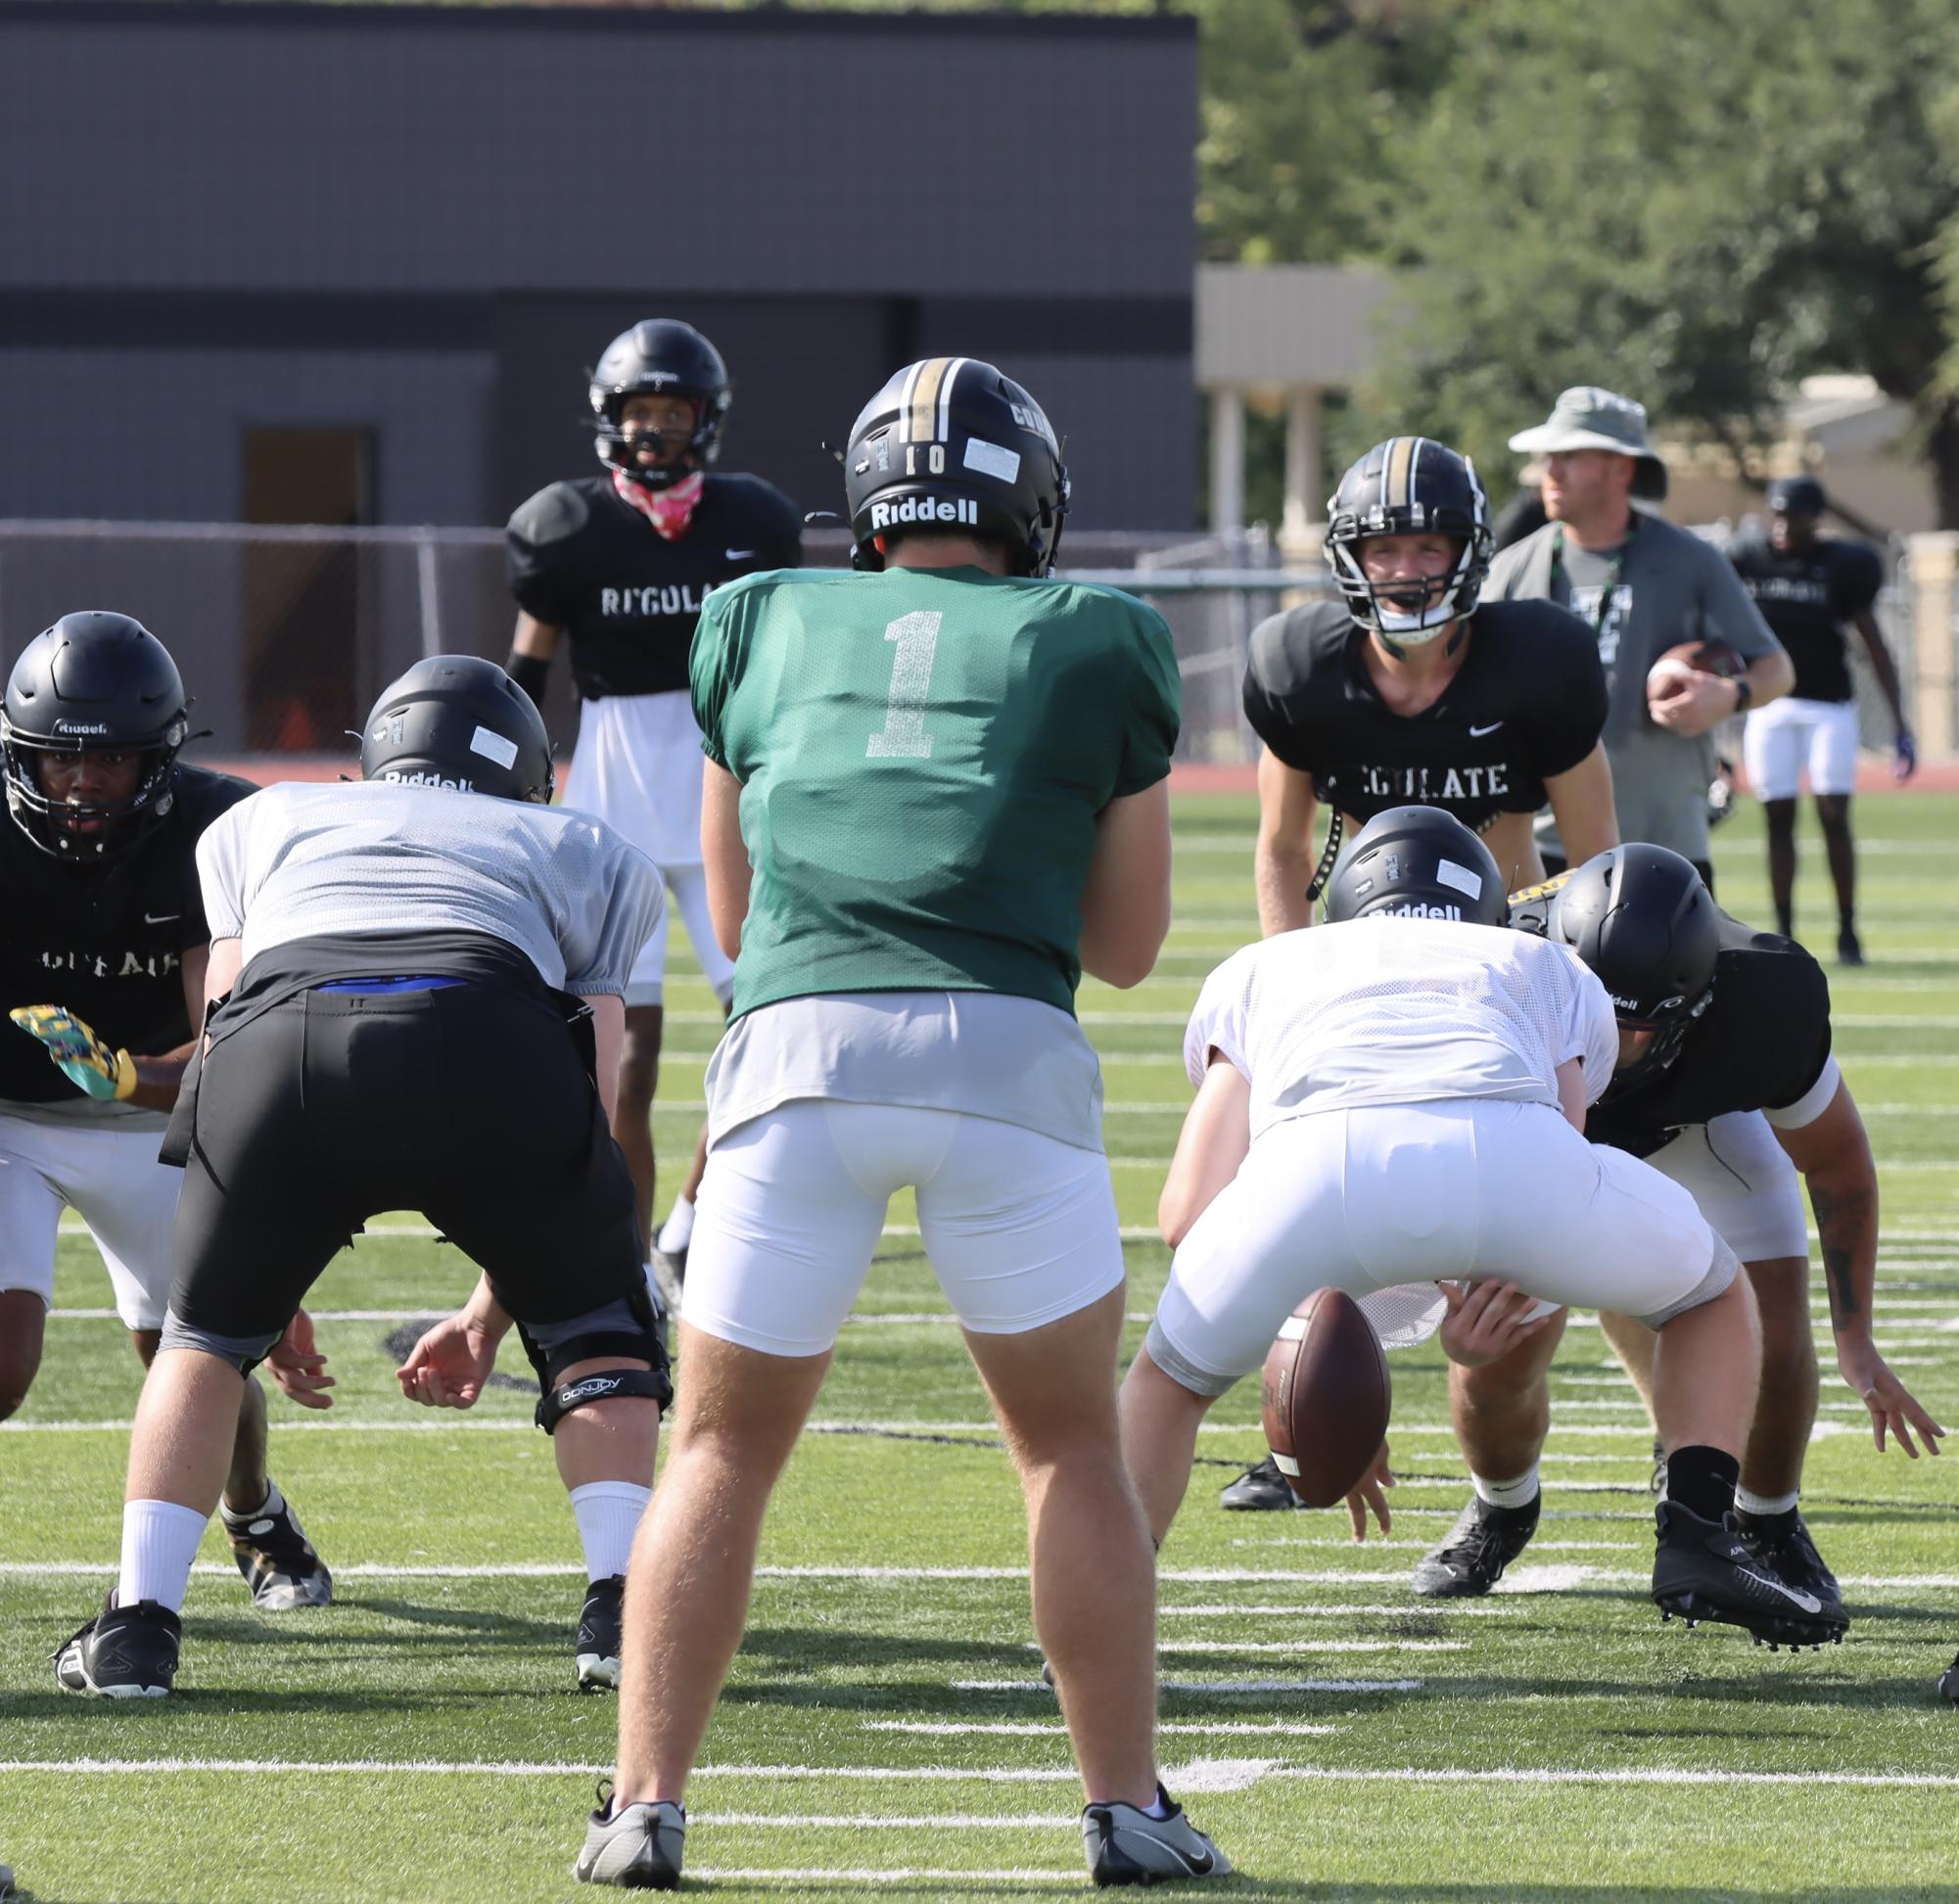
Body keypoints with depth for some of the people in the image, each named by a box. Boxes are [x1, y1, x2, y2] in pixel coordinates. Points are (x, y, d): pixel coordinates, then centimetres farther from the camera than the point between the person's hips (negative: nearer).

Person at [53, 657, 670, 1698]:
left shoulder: (263, 822, 39)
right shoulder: (586, 850, 36)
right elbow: (584, 1112, 31)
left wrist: (267, 1285, 40)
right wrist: (491, 1315, 38)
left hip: (282, 1038, 1)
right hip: (487, 1044, -1)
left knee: (206, 1333, 27)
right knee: (593, 1332, 25)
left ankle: (138, 1622, 16)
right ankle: (622, 1609, 10)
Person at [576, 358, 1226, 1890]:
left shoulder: (764, 626, 21)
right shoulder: (1099, 642, 17)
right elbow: (1127, 943, 22)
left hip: (800, 1043, 1)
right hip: (1007, 1046, -1)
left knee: (724, 1449, 12)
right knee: (1072, 1448, 14)